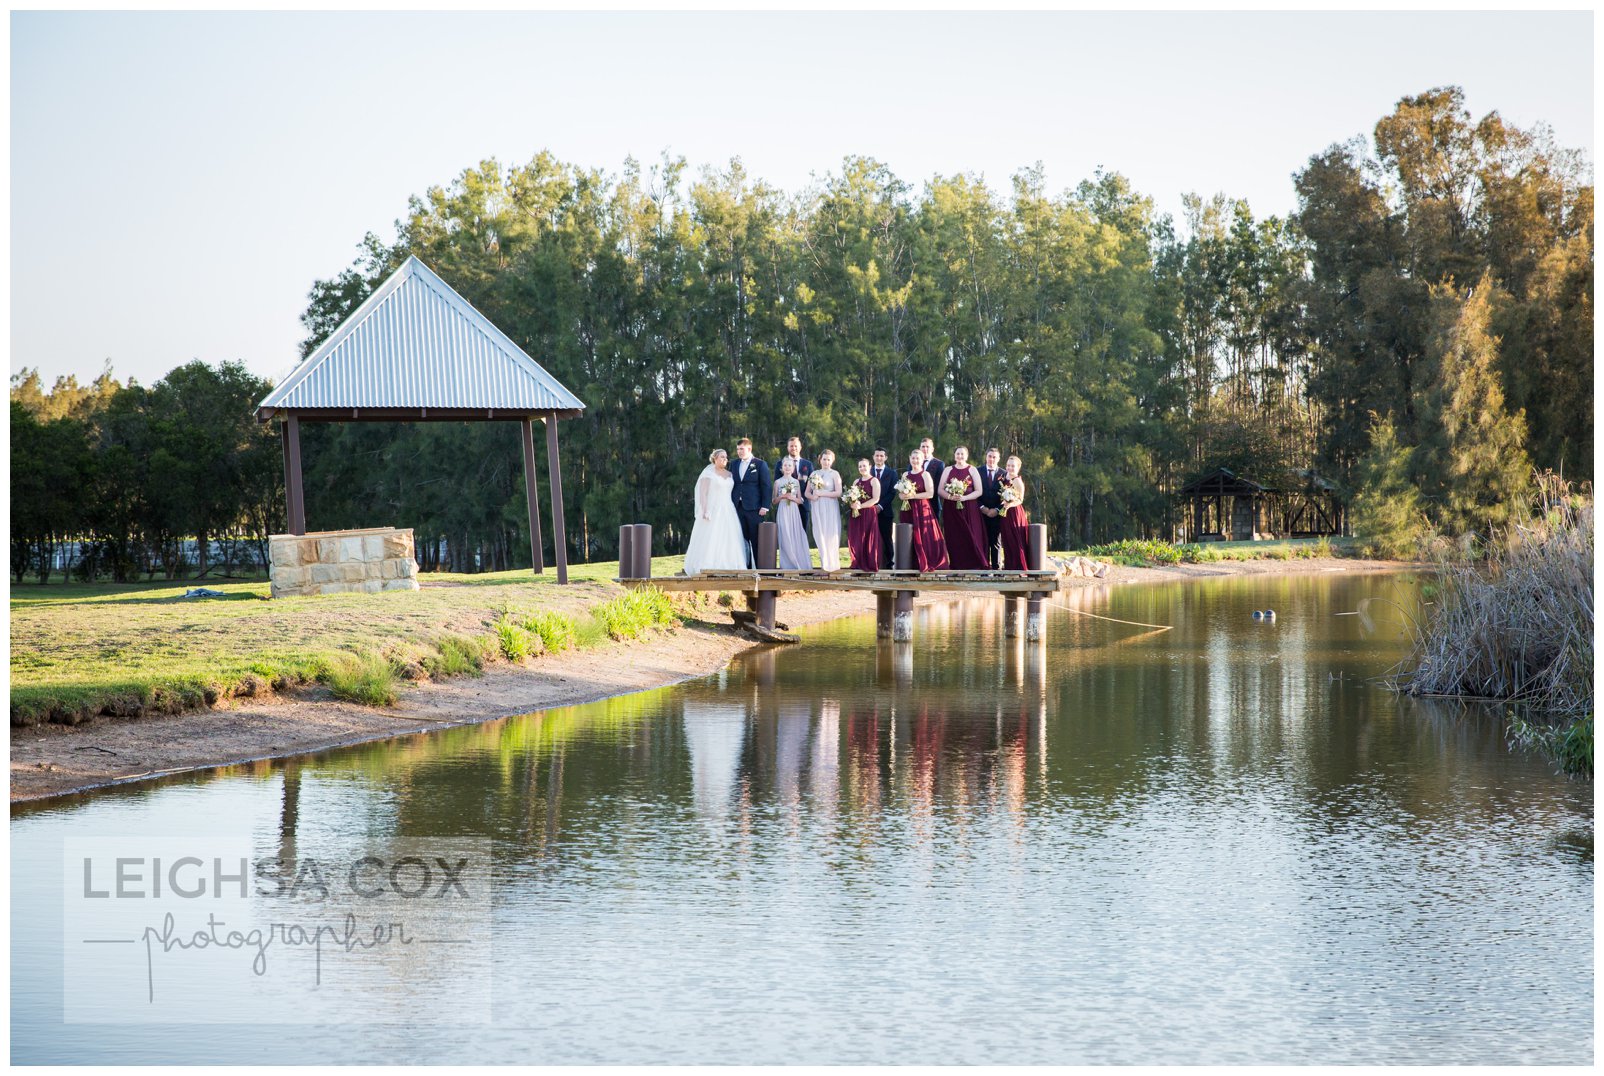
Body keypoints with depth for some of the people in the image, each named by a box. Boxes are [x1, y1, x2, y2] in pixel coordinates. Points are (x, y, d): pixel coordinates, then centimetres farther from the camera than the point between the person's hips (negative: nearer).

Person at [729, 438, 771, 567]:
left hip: (753, 508, -4)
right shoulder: (734, 464, 14)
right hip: (738, 508, 4)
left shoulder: (760, 465, 0)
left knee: (756, 540, -3)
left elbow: (767, 487, -2)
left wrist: (764, 507, -9)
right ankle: (745, 566, 7)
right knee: (743, 539, 3)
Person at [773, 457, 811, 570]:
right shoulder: (778, 482, 5)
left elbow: (800, 501, 10)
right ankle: (787, 564, -4)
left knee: (795, 536, -4)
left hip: (794, 512, 2)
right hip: (783, 512, -2)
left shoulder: (796, 482, 9)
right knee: (785, 537, -7)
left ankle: (798, 563, 0)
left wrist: (792, 498, -9)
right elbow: (774, 501, 6)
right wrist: (782, 496, -12)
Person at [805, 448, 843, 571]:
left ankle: (833, 564, 1)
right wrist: (812, 496, -9)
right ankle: (824, 564, 6)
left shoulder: (834, 474, 0)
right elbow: (807, 492, 13)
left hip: (830, 509, -4)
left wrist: (821, 494, -12)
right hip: (817, 509, 4)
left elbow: (839, 493, -10)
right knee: (819, 535, 1)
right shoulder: (814, 473, 12)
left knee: (830, 535, -4)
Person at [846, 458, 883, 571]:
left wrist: (861, 506, -17)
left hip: (869, 514, -6)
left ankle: (870, 565, 1)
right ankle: (858, 564, 8)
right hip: (856, 514, 6)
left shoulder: (874, 481, -2)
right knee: (856, 539, 2)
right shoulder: (856, 482, 16)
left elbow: (876, 499, -12)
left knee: (868, 539, -4)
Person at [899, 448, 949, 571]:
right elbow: (900, 493, 16)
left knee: (923, 537, -8)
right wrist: (903, 495, -8)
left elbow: (930, 494, -10)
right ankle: (913, 564, 6)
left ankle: (926, 564, -3)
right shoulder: (905, 475, 14)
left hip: (922, 510, -5)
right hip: (908, 510, 5)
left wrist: (913, 496, -15)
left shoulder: (925, 474, -1)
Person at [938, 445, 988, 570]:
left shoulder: (972, 470, 5)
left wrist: (964, 497, -15)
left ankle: (973, 566, -4)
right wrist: (950, 496, -14)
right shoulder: (948, 470, 10)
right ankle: (957, 565, 1)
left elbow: (979, 491, 0)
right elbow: (940, 490, 6)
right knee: (954, 538, -2)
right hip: (952, 510, 2)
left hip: (969, 510, -1)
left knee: (971, 536, -6)